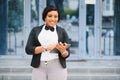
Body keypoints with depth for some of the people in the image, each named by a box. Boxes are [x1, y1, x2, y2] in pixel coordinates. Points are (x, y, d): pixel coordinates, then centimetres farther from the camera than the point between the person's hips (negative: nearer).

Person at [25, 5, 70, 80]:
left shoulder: (62, 32, 7)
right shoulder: (35, 30, 9)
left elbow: (66, 54, 5)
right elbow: (28, 49, -1)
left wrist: (63, 51, -18)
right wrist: (45, 48, -14)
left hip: (57, 67, -1)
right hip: (39, 68, 1)